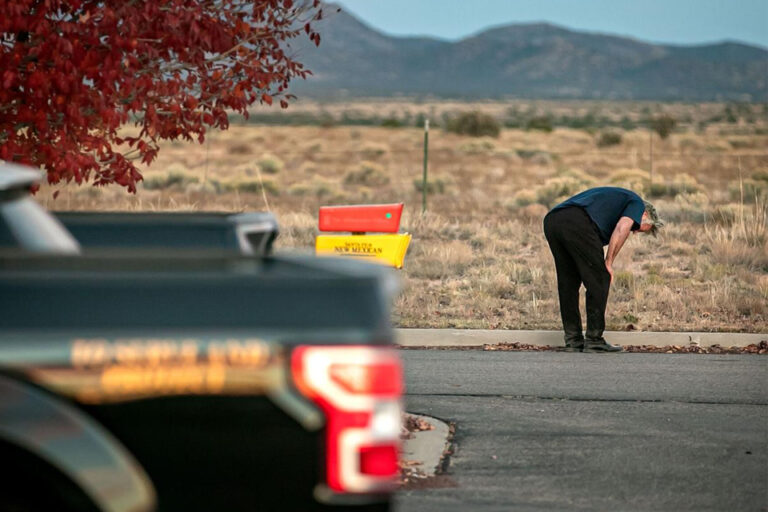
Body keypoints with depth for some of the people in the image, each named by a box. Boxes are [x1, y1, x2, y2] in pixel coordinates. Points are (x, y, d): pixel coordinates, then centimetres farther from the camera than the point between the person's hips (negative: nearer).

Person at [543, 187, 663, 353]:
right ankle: (594, 340, 7)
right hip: (577, 224, -8)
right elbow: (622, 228, -4)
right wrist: (609, 262, 2)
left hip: (551, 221, 8)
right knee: (599, 281, 5)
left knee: (568, 283, 18)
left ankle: (573, 340, 19)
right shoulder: (636, 203, 18)